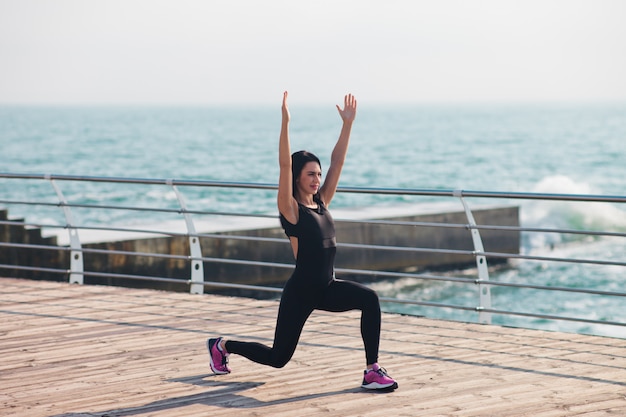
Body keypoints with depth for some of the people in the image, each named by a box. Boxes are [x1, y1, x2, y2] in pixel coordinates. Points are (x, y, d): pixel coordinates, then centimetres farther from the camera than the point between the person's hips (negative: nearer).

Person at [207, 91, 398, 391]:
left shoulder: (321, 203, 6)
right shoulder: (290, 209, -12)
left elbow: (337, 162, 4)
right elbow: (284, 166, -25)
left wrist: (347, 124, -3)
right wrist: (285, 122, -33)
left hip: (327, 288, 6)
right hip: (300, 291, -6)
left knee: (369, 300, -21)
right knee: (278, 357, 6)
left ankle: (372, 371, -16)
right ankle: (222, 346, 32)